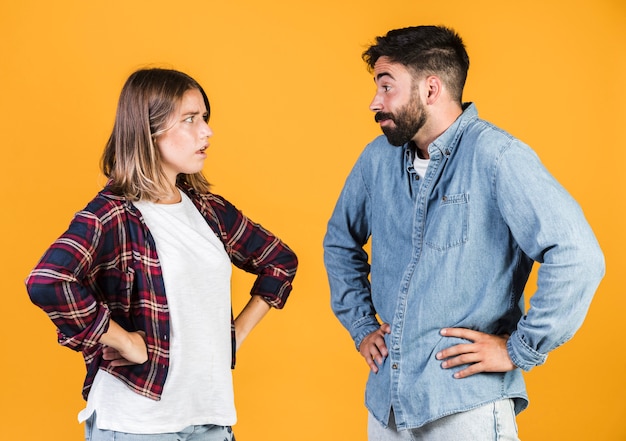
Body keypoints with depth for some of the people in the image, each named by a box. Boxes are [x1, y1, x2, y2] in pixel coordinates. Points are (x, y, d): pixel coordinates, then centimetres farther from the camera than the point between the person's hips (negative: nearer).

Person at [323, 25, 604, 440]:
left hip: (467, 404, -6)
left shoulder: (496, 156, -15)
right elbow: (340, 241, 22)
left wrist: (519, 349, -17)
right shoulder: (379, 158, 5)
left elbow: (578, 258, -23)